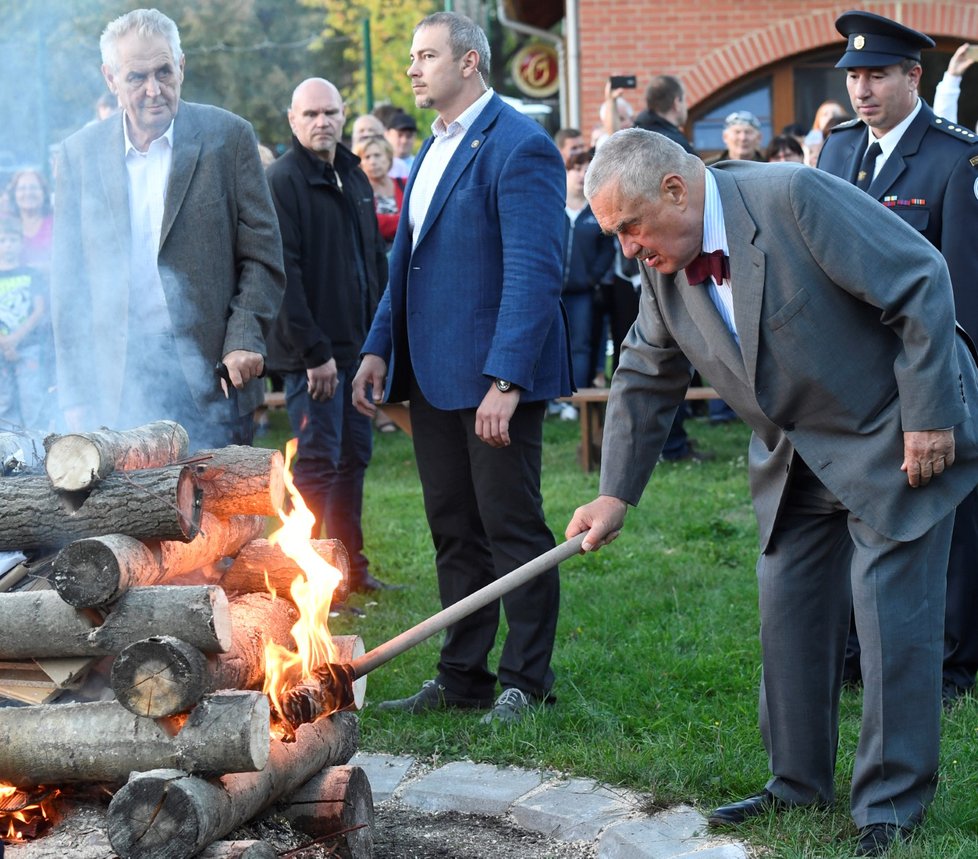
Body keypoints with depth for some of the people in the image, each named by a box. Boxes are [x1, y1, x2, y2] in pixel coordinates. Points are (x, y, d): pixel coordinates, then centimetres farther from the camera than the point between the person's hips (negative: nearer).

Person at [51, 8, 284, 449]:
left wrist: (244, 339, -12)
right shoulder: (80, 152, 8)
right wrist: (76, 394, 3)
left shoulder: (228, 137, 3)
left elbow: (263, 256, 3)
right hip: (117, 389, 1)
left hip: (211, 376, -1)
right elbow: (68, 281, 9)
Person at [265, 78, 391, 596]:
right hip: (312, 353, -8)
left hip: (357, 345, 8)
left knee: (354, 455, 13)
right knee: (318, 462, -5)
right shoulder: (282, 180, -12)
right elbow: (285, 273, -18)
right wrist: (314, 351, -21)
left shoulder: (354, 178, 14)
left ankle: (350, 565, 23)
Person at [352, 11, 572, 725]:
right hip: (433, 374, 9)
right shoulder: (433, 150, 16)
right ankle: (462, 677, 23)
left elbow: (534, 272, -19)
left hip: (494, 376, -9)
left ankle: (526, 680, 12)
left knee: (512, 527, 1)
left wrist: (506, 379, -24)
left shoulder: (519, 147, -13)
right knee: (454, 531, 14)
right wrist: (379, 349, 13)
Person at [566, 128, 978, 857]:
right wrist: (615, 495, 5)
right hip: (798, 457, 7)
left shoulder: (794, 196, -25)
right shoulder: (664, 268, -2)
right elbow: (646, 379, 9)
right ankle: (800, 783, 24)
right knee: (790, 611, 10)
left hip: (894, 437, -7)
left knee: (893, 613, -6)